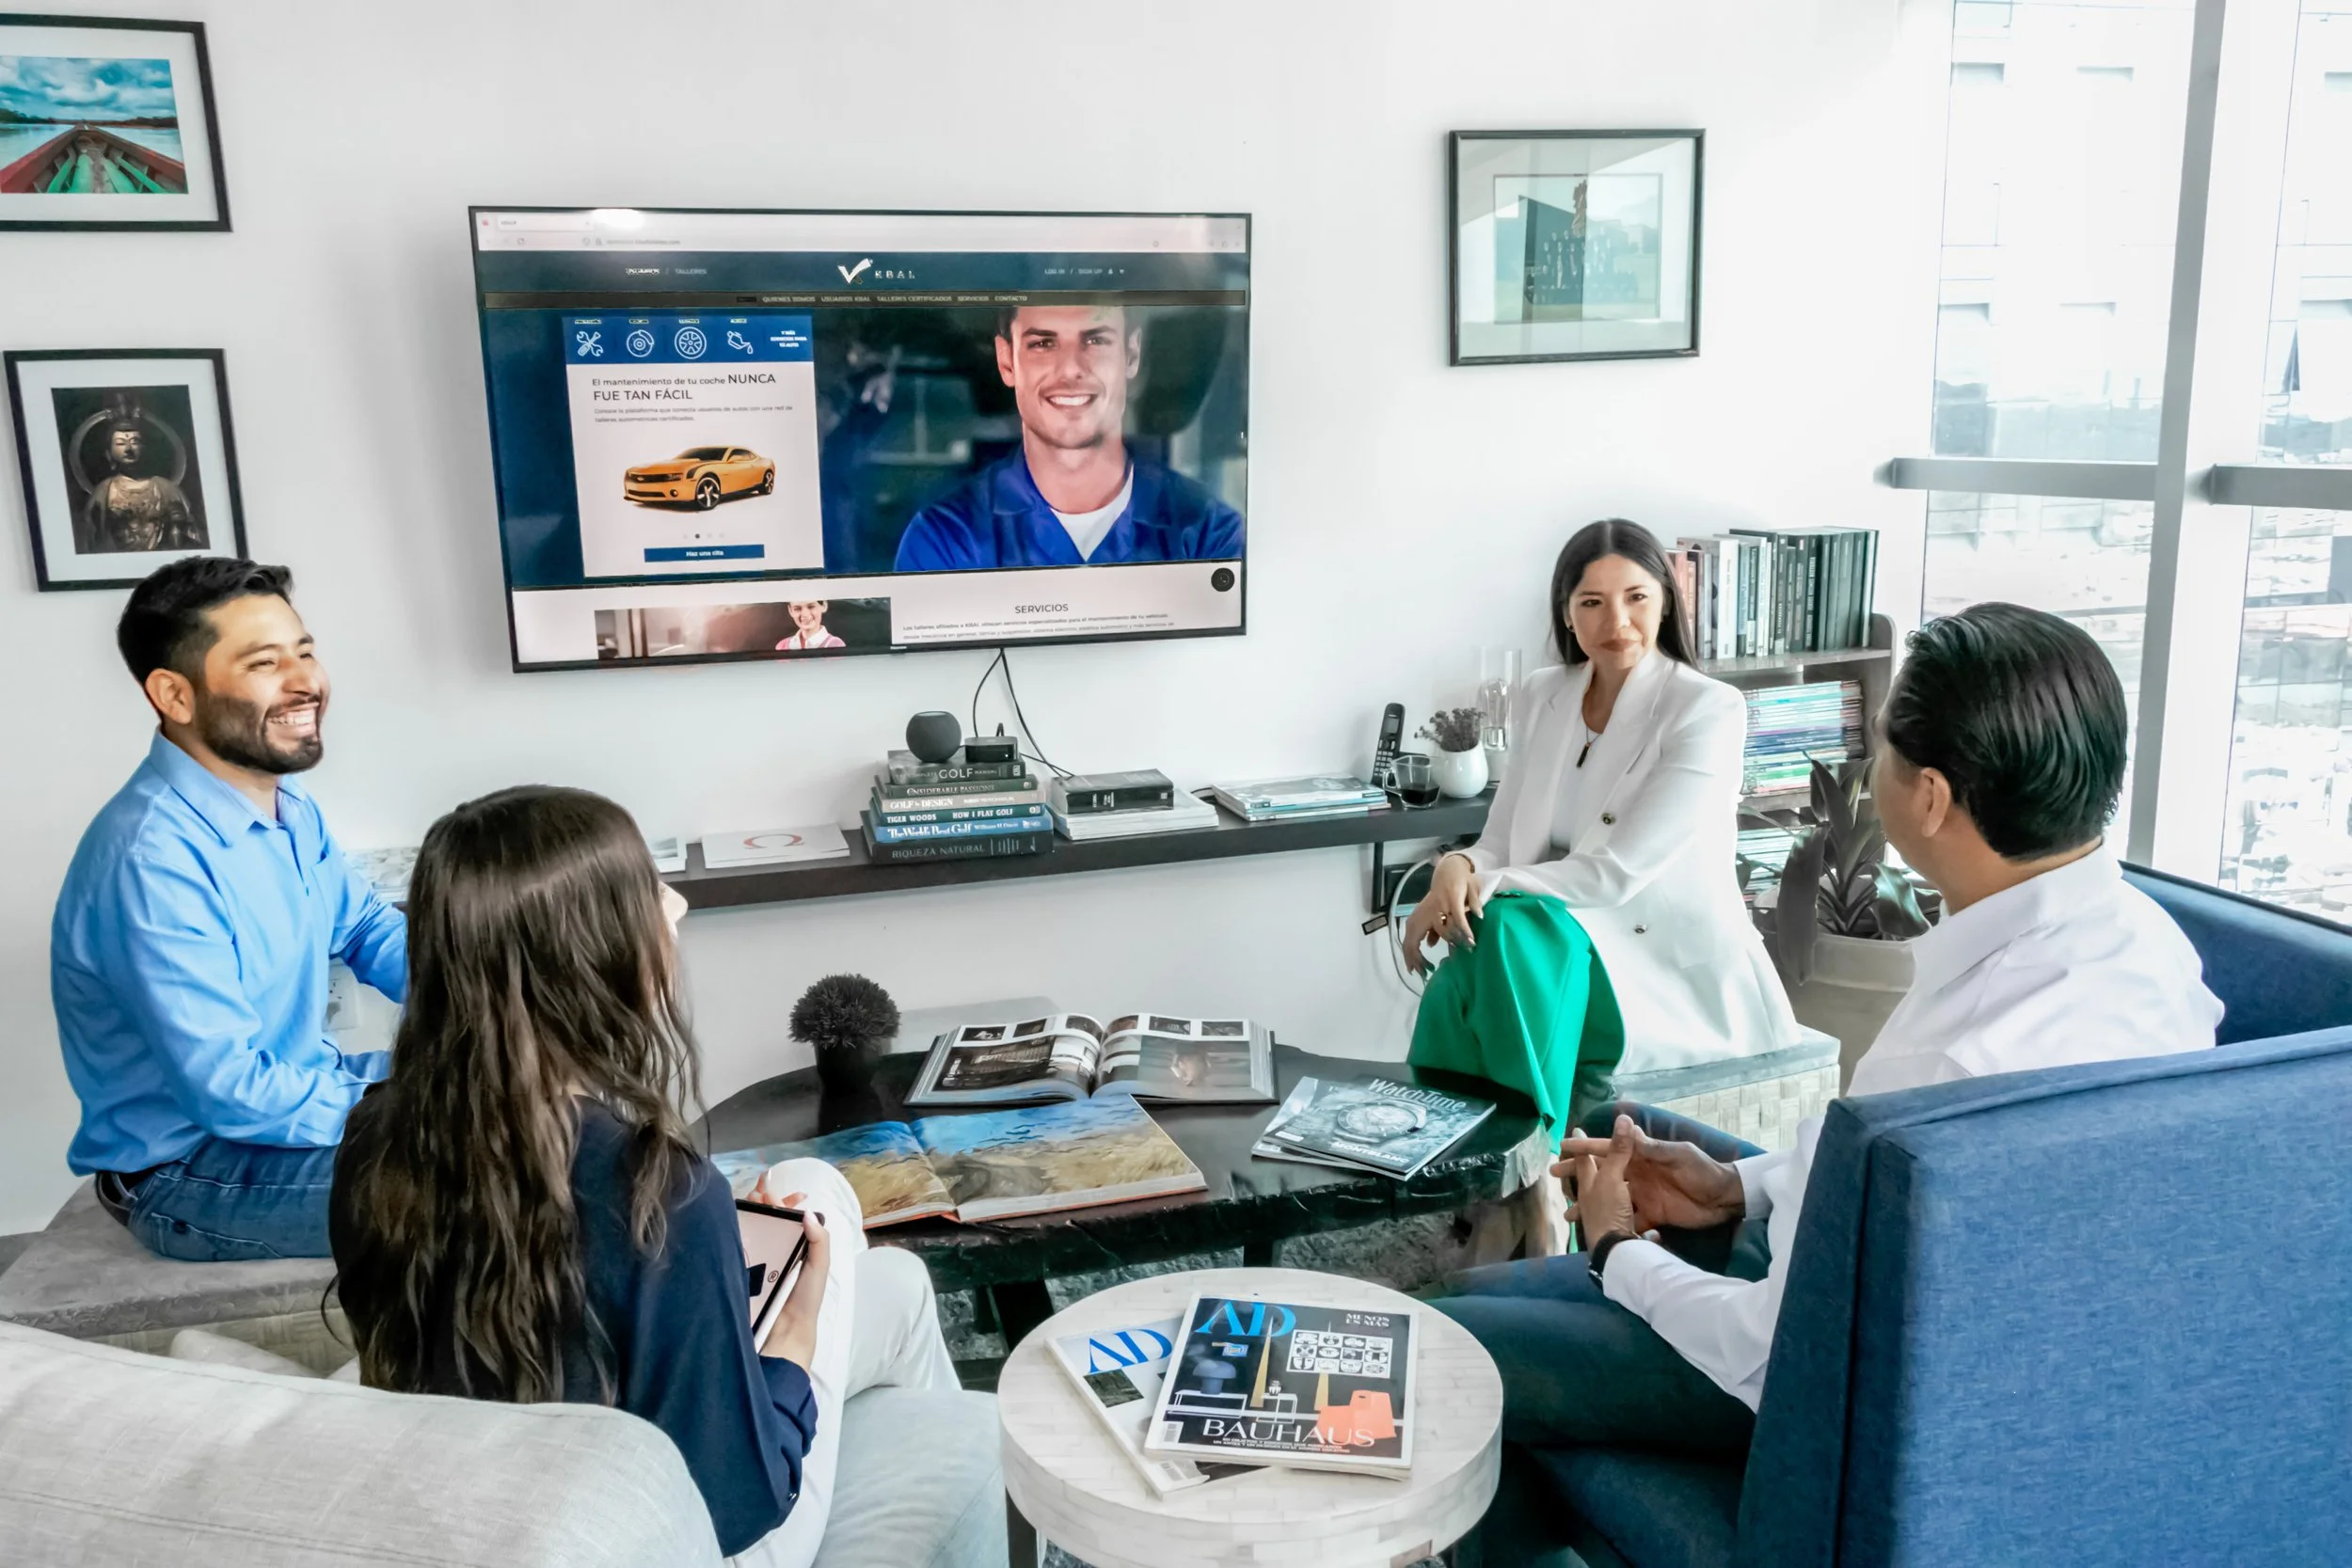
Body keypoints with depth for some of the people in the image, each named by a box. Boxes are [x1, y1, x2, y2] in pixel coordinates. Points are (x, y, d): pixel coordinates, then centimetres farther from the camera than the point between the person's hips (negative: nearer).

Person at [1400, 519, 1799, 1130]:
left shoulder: (1710, 711, -11)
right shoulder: (1548, 696, 8)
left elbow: (1617, 872, -17)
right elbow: (1501, 844, 6)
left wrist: (1482, 887, -23)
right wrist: (1457, 868, -19)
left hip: (1684, 981, -4)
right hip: (1576, 949, 4)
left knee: (1510, 938, -33)